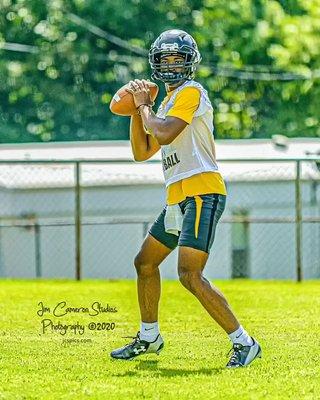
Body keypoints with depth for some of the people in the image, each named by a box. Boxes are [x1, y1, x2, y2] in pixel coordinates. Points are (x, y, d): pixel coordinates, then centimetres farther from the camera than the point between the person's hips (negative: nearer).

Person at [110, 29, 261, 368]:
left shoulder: (191, 92, -7)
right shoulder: (168, 102, 22)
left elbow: (164, 134, -21)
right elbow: (142, 152, 22)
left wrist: (145, 107, -3)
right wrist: (138, 108, 12)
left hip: (201, 193, -10)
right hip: (178, 197, 10)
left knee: (190, 275, -20)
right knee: (145, 263, 21)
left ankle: (243, 343, -15)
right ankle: (149, 337, 37)